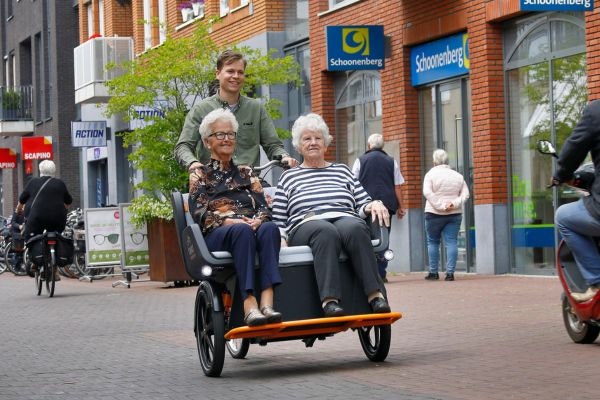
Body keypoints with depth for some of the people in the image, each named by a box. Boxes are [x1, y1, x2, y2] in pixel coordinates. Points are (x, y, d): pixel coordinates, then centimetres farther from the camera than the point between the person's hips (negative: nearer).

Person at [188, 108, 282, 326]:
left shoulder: (246, 173, 28)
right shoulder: (200, 175, 19)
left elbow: (263, 207, 15)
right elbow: (199, 214, 3)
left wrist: (258, 220, -10)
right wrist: (228, 221, -15)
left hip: (251, 226, 3)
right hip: (216, 236, -3)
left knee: (269, 228, -34)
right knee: (242, 231, -38)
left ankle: (267, 302, -49)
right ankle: (249, 306, -51)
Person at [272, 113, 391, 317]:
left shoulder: (342, 170, 30)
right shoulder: (289, 177, 24)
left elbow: (363, 204, 23)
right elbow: (278, 220, 17)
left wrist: (374, 205, 0)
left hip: (347, 219, 2)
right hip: (306, 224, -2)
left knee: (354, 228, -37)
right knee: (326, 231, -40)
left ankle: (375, 295, -46)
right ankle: (329, 300, -52)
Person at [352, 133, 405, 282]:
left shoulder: (360, 160, 6)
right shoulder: (391, 162, 9)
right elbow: (398, 186, 8)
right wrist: (400, 207, 13)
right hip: (387, 204, 1)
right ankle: (381, 273, 1)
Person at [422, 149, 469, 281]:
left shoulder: (431, 174, -3)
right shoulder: (458, 176, 9)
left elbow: (427, 193, -15)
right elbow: (465, 194, 3)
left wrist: (440, 206, -14)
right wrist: (454, 203, -8)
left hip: (434, 214, -3)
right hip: (454, 214, 3)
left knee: (433, 242, 8)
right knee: (451, 242, 1)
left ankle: (433, 272, 9)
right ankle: (450, 272, -6)